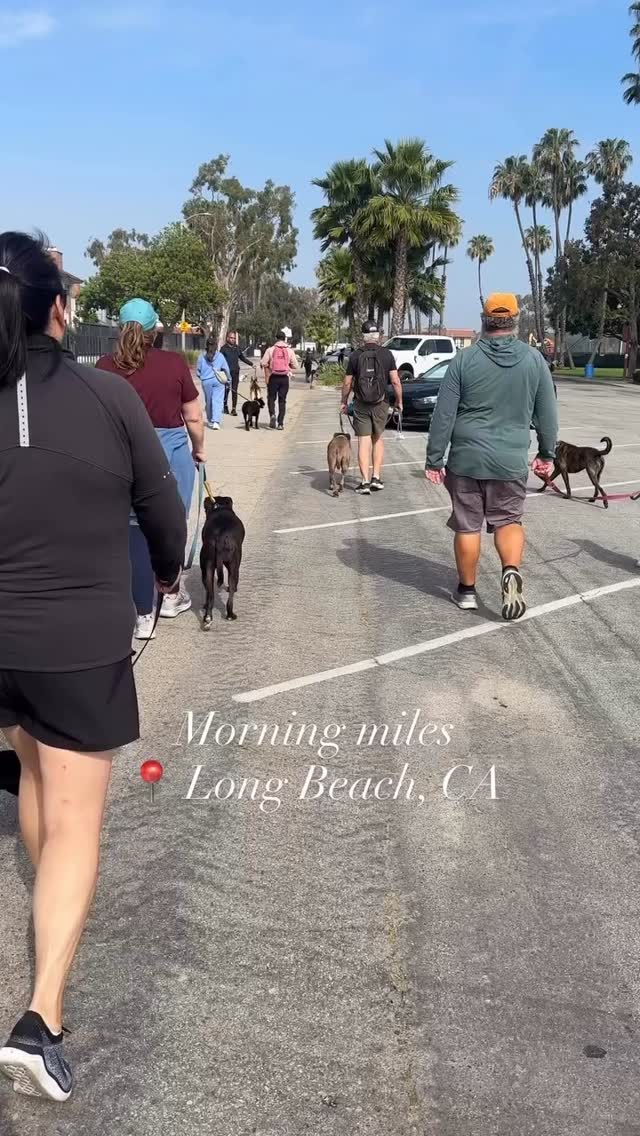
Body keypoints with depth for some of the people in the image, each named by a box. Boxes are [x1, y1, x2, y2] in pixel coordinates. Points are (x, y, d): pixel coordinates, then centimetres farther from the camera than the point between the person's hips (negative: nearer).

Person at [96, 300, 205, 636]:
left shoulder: (106, 366, -5)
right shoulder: (175, 363, -6)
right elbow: (194, 417, 0)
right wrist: (199, 448, 18)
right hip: (172, 451, 0)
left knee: (136, 532, 8)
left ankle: (144, 616, 12)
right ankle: (171, 594, 36)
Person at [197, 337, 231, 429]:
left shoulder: (202, 356, 2)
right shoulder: (220, 356, -1)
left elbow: (198, 370, 6)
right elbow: (226, 369, 2)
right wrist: (228, 380, 14)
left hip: (206, 381, 2)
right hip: (218, 380, -2)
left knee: (208, 401, 15)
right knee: (218, 401, -4)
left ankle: (210, 421, 25)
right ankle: (216, 421, -18)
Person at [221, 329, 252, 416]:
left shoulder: (237, 348, 11)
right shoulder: (224, 348, -1)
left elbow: (242, 358, 22)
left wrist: (251, 364, 18)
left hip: (235, 372, 3)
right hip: (227, 372, -3)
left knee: (234, 391, 0)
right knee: (226, 390, 1)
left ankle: (234, 409, 2)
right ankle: (225, 406, 21)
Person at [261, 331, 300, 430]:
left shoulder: (270, 350, -3)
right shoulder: (290, 351, 1)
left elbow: (263, 363, -8)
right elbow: (296, 366, 0)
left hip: (273, 377, -1)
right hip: (284, 378, 1)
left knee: (271, 398, 14)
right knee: (282, 400, 8)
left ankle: (272, 414, -12)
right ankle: (280, 423, 4)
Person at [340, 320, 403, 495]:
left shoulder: (355, 355, -3)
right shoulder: (386, 354, -4)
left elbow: (347, 383, 0)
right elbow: (395, 381, -6)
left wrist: (344, 402, 13)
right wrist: (399, 401, 7)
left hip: (361, 405, 0)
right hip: (380, 403, 1)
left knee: (364, 442, 2)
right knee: (378, 439, 16)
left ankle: (365, 481, -2)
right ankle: (376, 477, 10)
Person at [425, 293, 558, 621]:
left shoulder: (465, 359, -5)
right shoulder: (534, 359, 0)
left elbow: (443, 415, -5)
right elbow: (547, 413, 6)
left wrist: (434, 460, 2)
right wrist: (547, 453, 19)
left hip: (466, 459, -1)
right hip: (511, 461, 1)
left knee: (467, 526, 10)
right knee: (508, 520, 14)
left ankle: (467, 590, 20)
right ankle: (511, 571, -11)